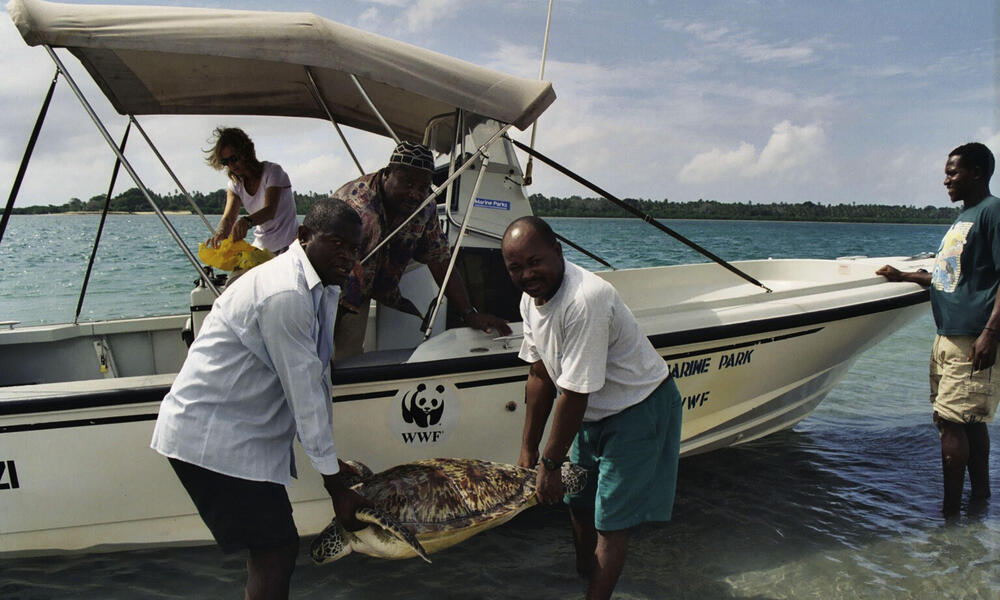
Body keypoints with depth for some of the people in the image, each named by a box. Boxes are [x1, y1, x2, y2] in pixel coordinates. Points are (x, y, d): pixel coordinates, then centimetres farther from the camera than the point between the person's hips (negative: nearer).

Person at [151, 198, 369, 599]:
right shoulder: (285, 294, -24)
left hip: (245, 429, 10)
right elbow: (304, 393, -23)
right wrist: (335, 485, -16)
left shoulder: (323, 287, 7)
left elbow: (317, 377, 12)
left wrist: (331, 458, 13)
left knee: (271, 544, 16)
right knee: (277, 548, -8)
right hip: (211, 434, -10)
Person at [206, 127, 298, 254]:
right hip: (260, 247, 5)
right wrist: (221, 231, -34)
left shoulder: (272, 171, -9)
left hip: (288, 247, -5)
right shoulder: (235, 185, 7)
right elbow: (228, 217, -9)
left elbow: (270, 210, -25)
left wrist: (247, 221, -46)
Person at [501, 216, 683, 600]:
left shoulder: (584, 301, -35)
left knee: (611, 520, -3)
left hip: (638, 409, -8)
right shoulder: (531, 297, -6)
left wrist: (550, 463, -19)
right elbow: (540, 376, 2)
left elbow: (574, 395, -29)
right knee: (578, 501, 20)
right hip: (593, 411, 9)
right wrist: (528, 449, 6)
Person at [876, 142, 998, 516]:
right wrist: (904, 277, 21)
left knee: (951, 420, -9)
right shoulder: (963, 218, 19)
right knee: (968, 421, 15)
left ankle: (950, 512, -1)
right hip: (949, 337, 9)